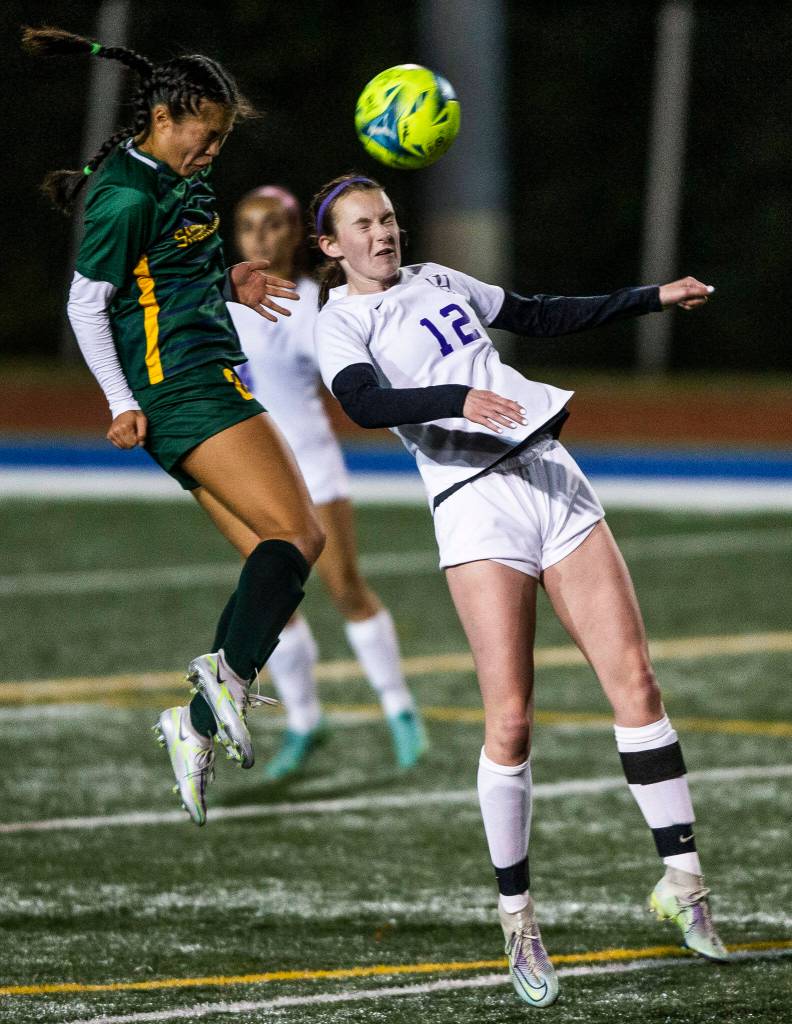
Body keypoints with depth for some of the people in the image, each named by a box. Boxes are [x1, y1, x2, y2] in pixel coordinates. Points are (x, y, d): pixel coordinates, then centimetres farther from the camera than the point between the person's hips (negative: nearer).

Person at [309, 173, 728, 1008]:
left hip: (551, 476, 6)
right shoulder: (340, 321, 2)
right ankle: (516, 919, -1)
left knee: (633, 678, -5)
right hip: (475, 507, -6)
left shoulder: (435, 281, 20)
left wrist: (651, 299, 30)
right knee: (510, 719, -13)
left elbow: (539, 317, 32)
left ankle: (681, 878, 1)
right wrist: (457, 399, -33)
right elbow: (364, 403, -18)